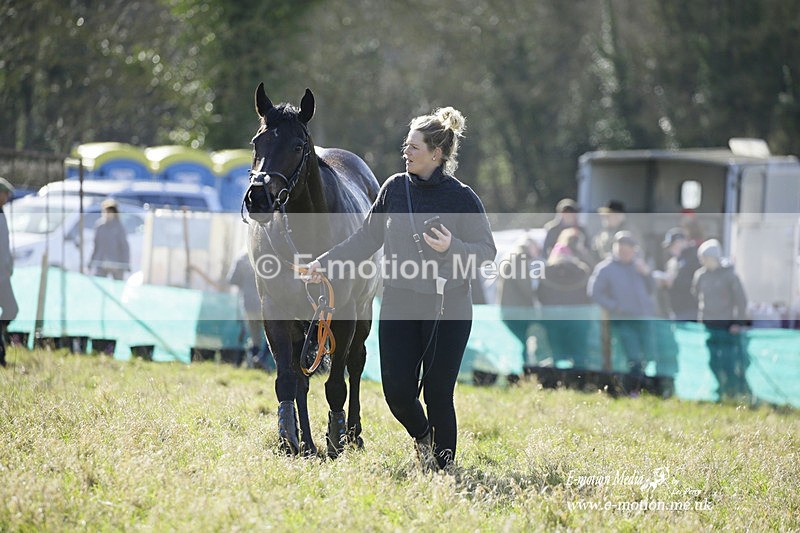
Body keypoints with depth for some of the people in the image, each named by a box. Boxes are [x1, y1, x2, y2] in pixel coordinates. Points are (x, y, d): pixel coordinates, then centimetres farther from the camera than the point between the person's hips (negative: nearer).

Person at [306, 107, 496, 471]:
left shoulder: (462, 198, -6)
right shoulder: (395, 188, 5)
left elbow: (487, 251, -3)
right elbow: (366, 239, 14)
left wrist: (453, 248, -21)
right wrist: (327, 262, 8)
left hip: (447, 308, -3)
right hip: (399, 305, 3)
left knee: (438, 393, -3)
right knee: (397, 391, -2)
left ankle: (442, 465, 15)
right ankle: (422, 437, 30)